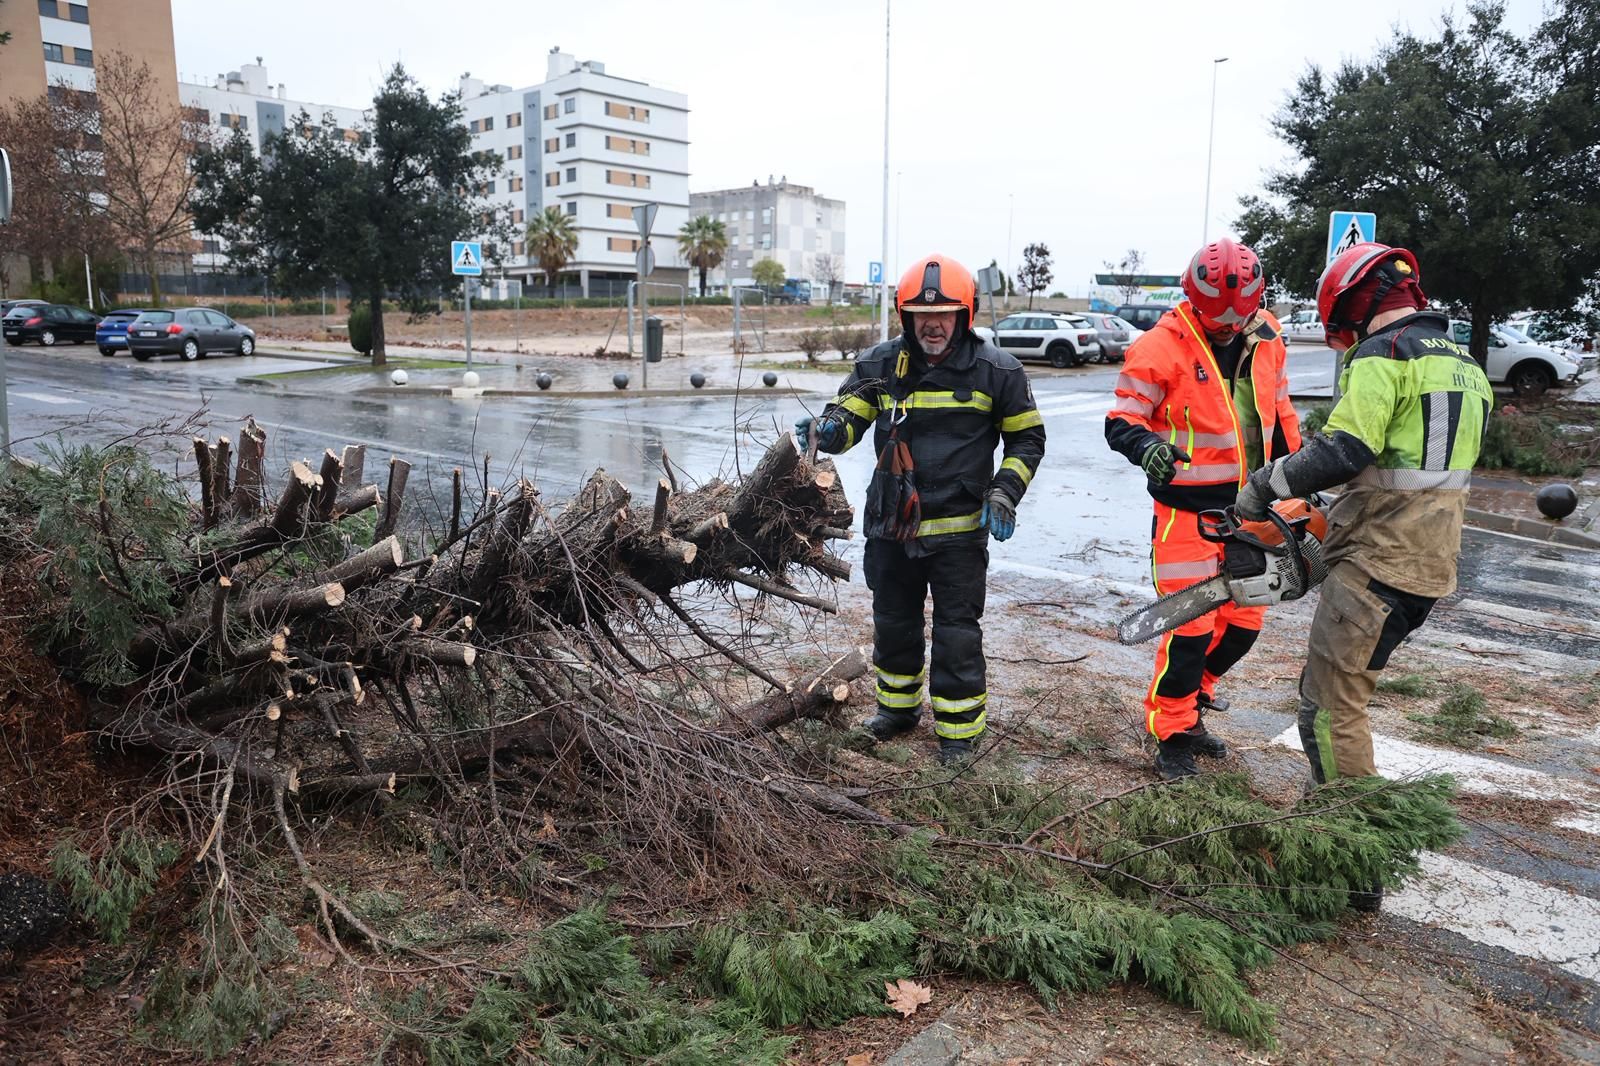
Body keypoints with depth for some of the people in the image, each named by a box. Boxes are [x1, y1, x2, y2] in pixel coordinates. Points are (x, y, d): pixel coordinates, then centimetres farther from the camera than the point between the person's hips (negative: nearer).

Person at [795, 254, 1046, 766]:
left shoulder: (997, 371, -6)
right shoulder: (880, 365, 0)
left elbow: (1027, 438, 4)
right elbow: (848, 415, 0)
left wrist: (1004, 493, -9)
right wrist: (827, 430, -25)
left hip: (959, 528, -3)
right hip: (891, 525, 4)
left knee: (957, 632, 2)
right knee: (893, 622, 18)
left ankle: (959, 729, 17)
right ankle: (898, 705, 39)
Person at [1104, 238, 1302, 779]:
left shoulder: (1266, 337, 4)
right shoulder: (1162, 347, -15)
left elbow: (1279, 412, 17)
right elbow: (1121, 419, -13)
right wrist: (1145, 445, -35)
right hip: (1188, 511, -6)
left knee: (1243, 621, 12)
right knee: (1191, 624, -5)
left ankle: (1191, 703, 34)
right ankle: (1171, 733, 13)